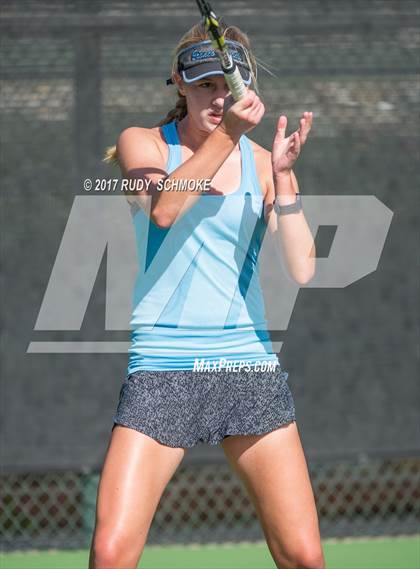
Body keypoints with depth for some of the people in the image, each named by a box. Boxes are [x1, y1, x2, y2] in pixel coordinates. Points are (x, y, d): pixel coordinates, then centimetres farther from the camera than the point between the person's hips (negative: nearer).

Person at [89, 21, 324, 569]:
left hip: (249, 366, 2)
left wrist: (282, 175, -17)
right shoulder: (143, 143, 4)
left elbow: (302, 270, -5)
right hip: (162, 367, -2)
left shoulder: (263, 162, 7)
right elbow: (163, 207, -19)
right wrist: (226, 134, -28)